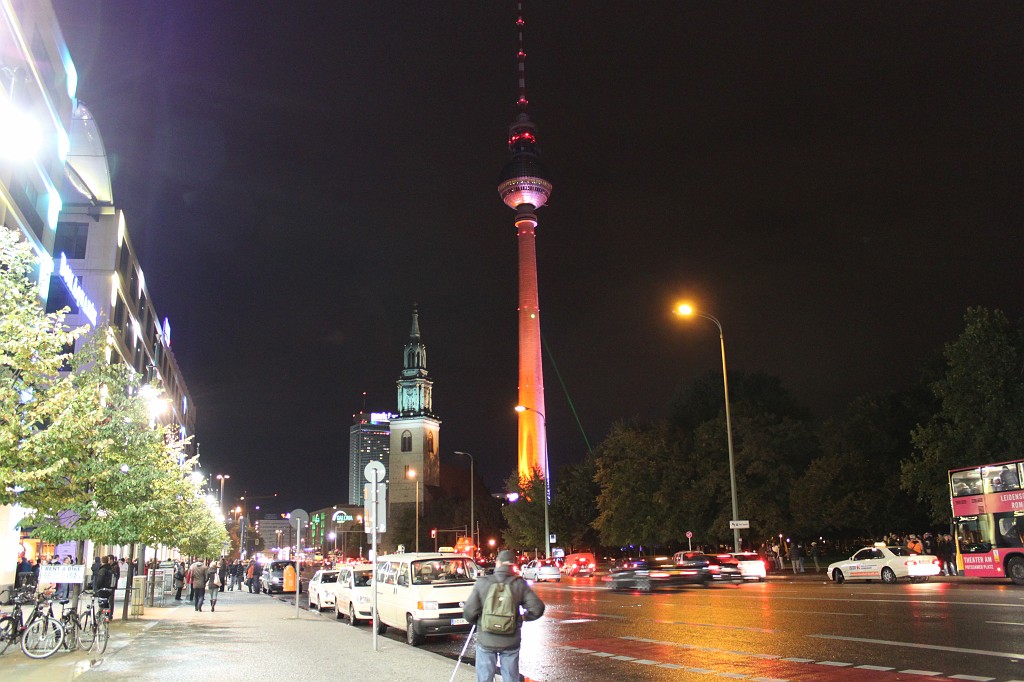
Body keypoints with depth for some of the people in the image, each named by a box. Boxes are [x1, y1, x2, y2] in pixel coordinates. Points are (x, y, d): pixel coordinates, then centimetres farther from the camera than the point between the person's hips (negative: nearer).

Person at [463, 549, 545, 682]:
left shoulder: (482, 582, -9)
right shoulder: (519, 584, -7)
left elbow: (469, 611, -12)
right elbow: (537, 608, -11)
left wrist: (476, 622, 9)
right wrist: (523, 617, 8)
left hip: (486, 641, -1)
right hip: (511, 641, 1)